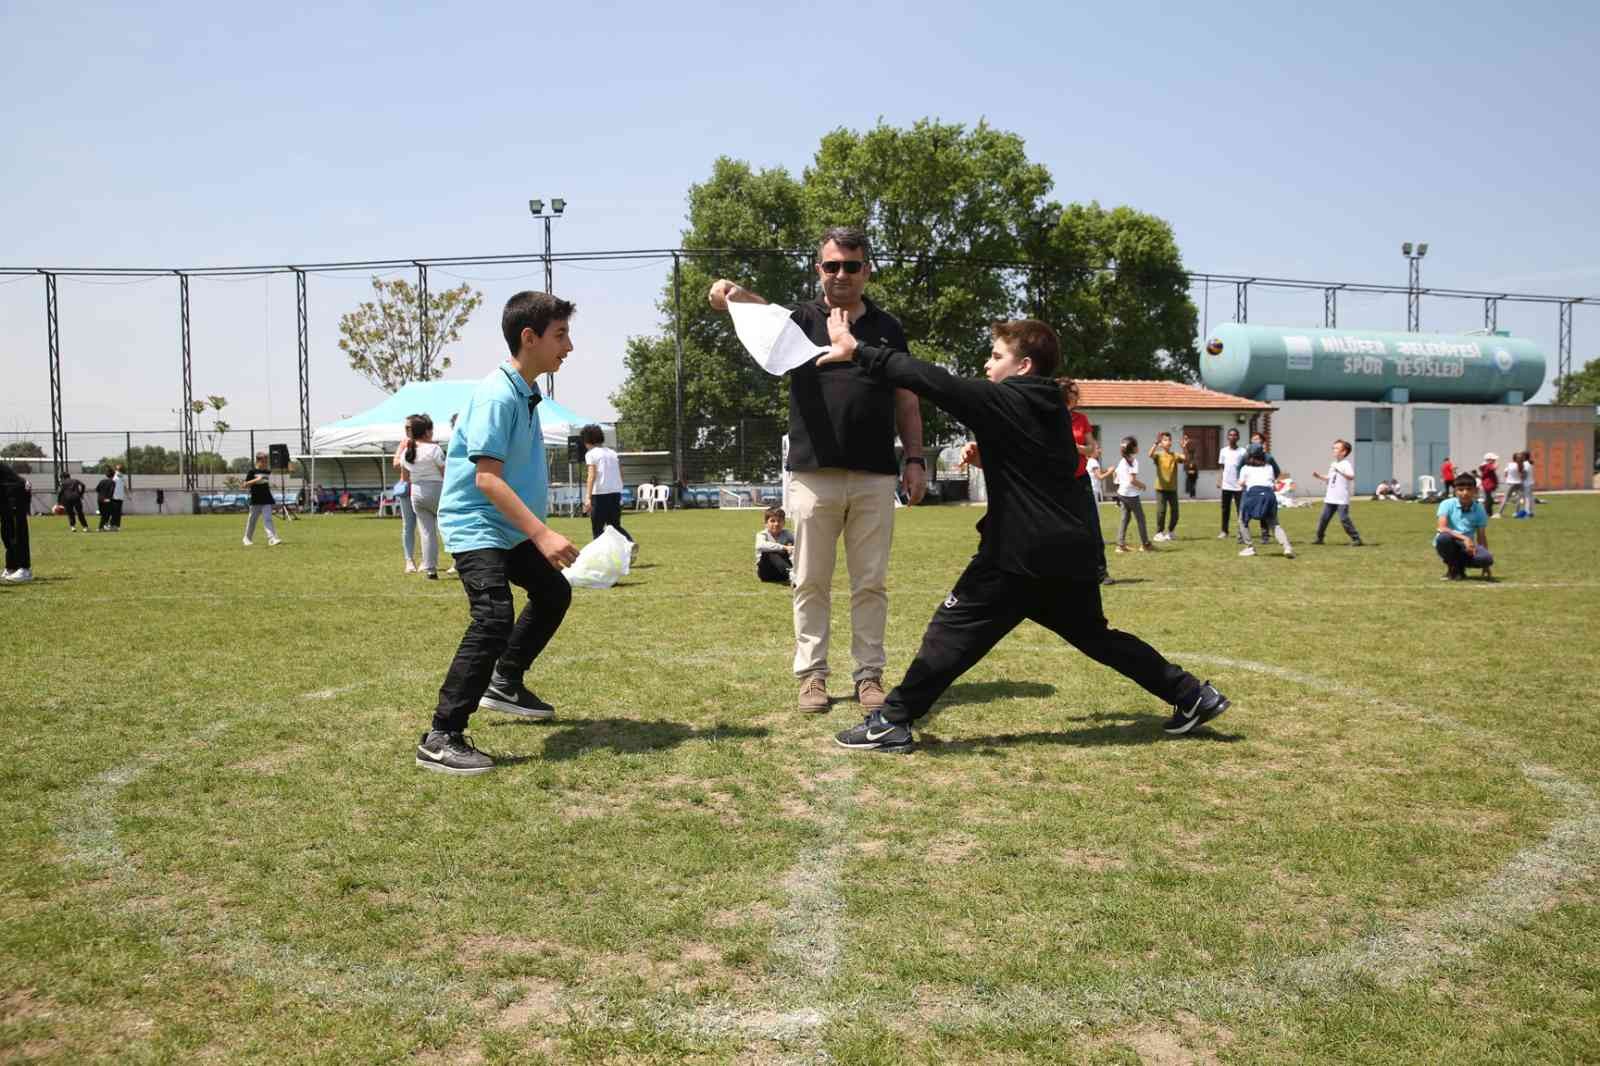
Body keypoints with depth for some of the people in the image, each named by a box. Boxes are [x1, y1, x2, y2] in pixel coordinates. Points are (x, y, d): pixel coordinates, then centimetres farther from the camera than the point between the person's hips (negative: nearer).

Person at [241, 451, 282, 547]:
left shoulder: (268, 471, 7)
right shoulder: (252, 471, -4)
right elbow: (245, 485, -8)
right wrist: (256, 480, -18)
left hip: (266, 500, 2)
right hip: (255, 500, -2)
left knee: (268, 519, -7)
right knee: (252, 520, 10)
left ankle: (272, 539, -15)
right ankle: (247, 538, 26)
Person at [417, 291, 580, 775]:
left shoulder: (525, 394, 8)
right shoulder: (498, 395, -22)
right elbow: (487, 478, -28)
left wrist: (538, 530, 26)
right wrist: (542, 534, -34)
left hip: (510, 529, 10)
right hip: (474, 525, -10)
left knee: (553, 592, 23)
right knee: (494, 618, -24)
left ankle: (505, 683, 39)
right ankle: (441, 739, -18)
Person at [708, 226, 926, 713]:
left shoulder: (888, 329, 12)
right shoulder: (800, 321, 5)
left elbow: (906, 402, 14)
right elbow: (756, 311, -15)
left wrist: (915, 458, 6)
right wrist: (727, 292, -37)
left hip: (875, 476, 1)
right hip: (813, 474, -1)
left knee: (871, 583, 7)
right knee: (811, 582, 5)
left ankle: (870, 674, 15)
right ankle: (812, 674, 15)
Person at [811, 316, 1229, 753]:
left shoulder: (1004, 401, -9)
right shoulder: (1050, 408, 15)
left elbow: (933, 381, -17)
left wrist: (858, 351, -18)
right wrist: (987, 455, 15)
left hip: (1023, 553, -8)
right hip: (1070, 550, 9)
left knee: (955, 627, -4)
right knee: (1094, 634, 23)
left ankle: (893, 721, -5)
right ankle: (1193, 694, 26)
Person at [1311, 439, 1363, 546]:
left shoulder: (1346, 464, -10)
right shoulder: (1333, 464, 16)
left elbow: (1351, 477, -27)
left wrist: (1339, 471, -39)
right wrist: (1319, 476, 16)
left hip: (1342, 499, -8)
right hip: (1330, 498, 8)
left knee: (1344, 519, -11)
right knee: (1324, 518, 10)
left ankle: (1356, 539, -2)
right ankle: (1319, 538, 22)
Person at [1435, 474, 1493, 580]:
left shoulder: (1479, 509, 1)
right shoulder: (1447, 505, -7)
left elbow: (1481, 537, 4)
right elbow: (1442, 528, -21)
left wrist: (1486, 566, 1)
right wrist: (1464, 538, -33)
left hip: (1467, 548, 2)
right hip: (1449, 545, -2)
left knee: (1487, 559, -30)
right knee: (1443, 537, -37)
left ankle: (1460, 567, 4)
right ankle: (1452, 569, -9)